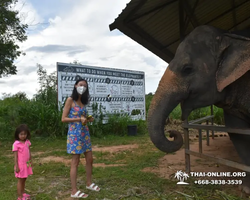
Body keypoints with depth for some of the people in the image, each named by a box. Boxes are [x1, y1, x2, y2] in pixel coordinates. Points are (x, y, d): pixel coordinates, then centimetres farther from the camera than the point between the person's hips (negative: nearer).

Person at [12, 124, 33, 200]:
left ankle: (22, 193, 33)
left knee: (24, 180, 18)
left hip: (27, 164, 6)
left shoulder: (27, 142, 1)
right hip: (20, 165, -6)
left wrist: (30, 162, 11)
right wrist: (16, 166, -14)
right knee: (20, 180, 5)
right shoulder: (16, 144, -17)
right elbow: (15, 156, -15)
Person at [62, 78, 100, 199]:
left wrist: (88, 120, 1)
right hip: (75, 133, -7)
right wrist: (79, 119, -17)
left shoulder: (83, 102, 14)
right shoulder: (70, 100, -7)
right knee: (75, 162, -1)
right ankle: (74, 191, 9)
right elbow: (63, 119, -12)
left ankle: (89, 183, 30)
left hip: (85, 133, 7)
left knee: (90, 159, 12)